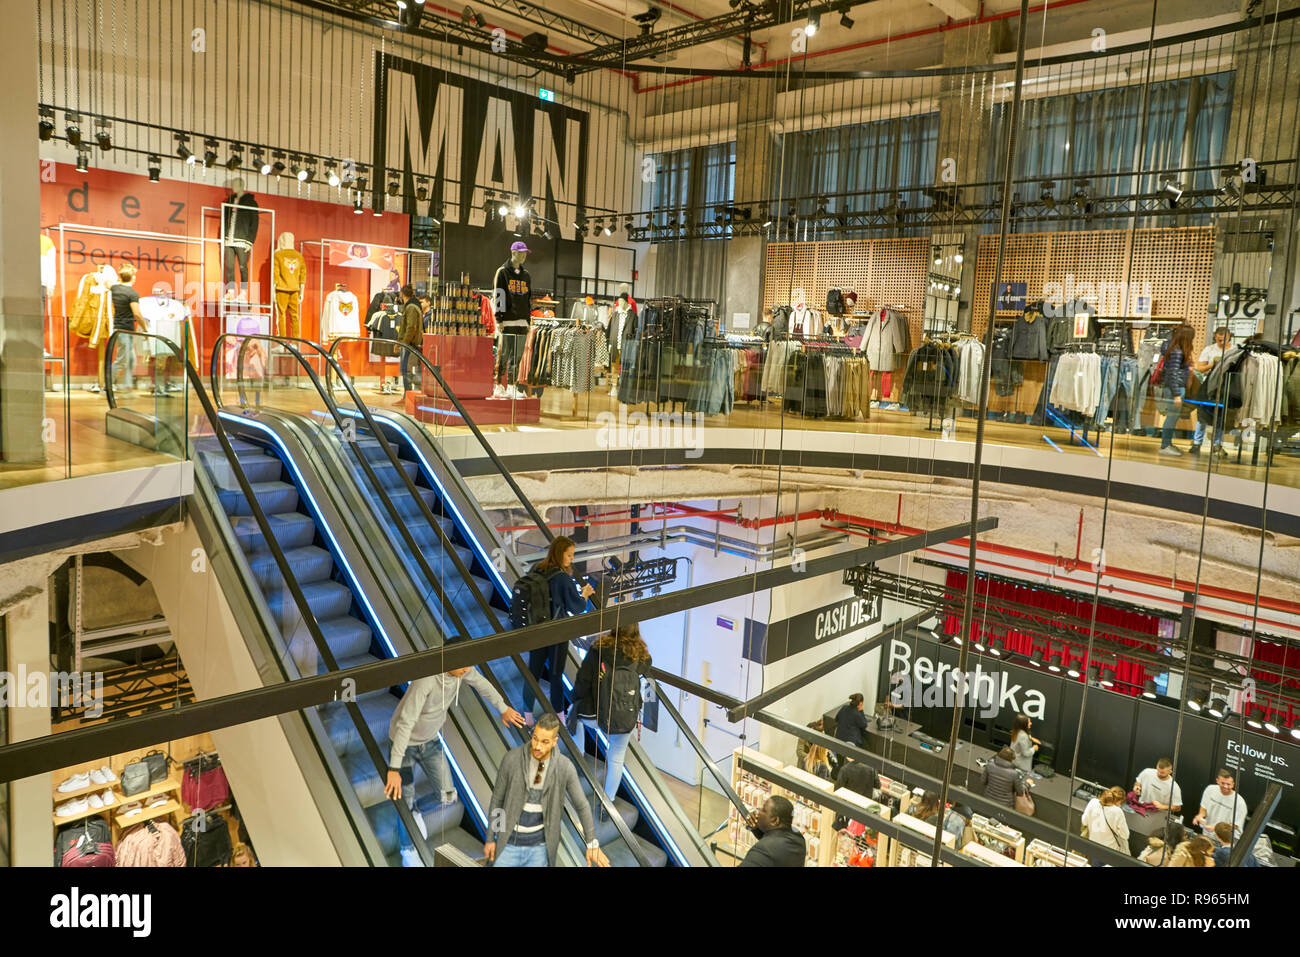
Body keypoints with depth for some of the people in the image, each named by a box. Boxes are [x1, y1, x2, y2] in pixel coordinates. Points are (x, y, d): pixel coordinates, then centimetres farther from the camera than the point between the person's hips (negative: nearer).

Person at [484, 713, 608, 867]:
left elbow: (582, 805, -6)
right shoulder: (511, 759, -20)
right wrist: (490, 839, 0)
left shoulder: (565, 766, -19)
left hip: (538, 845, 0)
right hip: (510, 842, 0)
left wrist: (593, 845, -4)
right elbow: (497, 799, -5)